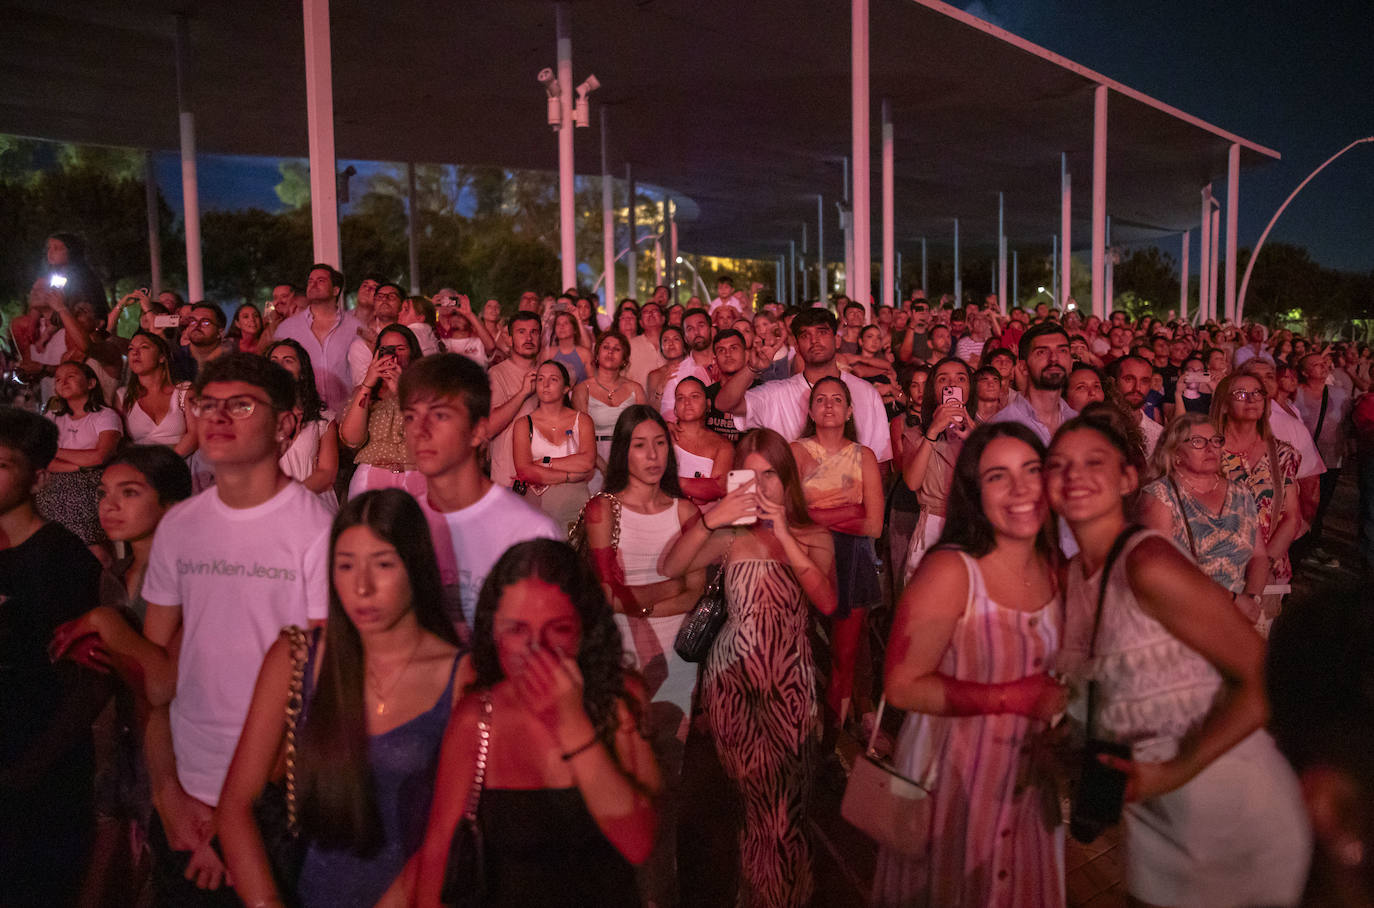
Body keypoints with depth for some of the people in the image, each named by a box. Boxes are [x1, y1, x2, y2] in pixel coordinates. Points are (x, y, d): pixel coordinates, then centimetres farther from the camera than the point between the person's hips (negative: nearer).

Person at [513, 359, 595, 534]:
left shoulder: (582, 420, 11)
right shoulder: (525, 424, 8)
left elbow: (588, 462, -5)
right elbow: (524, 470, -6)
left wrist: (543, 462, -4)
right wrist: (571, 475, -7)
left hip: (576, 509, 0)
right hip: (536, 509, 0)